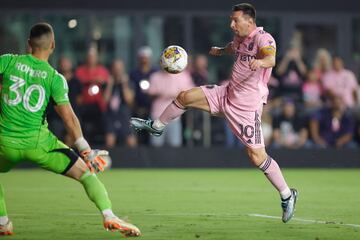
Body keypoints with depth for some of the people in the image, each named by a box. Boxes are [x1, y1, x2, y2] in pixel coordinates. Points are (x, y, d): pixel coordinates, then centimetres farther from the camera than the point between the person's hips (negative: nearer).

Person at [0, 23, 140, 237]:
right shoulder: (55, 78, -4)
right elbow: (68, 117, -5)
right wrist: (87, 151, 2)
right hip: (37, 142, -1)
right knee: (87, 173, 7)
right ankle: (109, 217, -7)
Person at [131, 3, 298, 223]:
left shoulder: (263, 39, -19)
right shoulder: (240, 38, 6)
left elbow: (271, 59, -44)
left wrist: (260, 62, -63)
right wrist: (221, 51, 28)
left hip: (247, 106, -8)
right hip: (227, 95, 8)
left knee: (257, 156, -12)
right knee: (185, 97, 3)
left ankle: (287, 196, 4)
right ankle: (157, 126, 29)